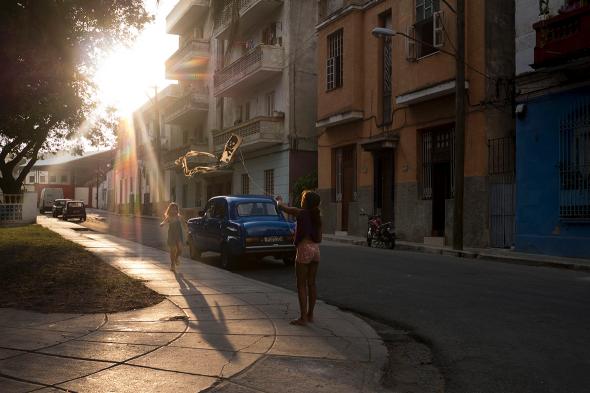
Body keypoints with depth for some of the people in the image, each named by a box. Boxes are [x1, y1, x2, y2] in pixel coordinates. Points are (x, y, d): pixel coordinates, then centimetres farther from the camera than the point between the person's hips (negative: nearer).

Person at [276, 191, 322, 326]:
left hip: (304, 249, -6)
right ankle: (310, 315, 19)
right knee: (311, 284, 13)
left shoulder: (301, 213, -7)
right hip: (316, 249, 6)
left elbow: (281, 207, 5)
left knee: (301, 285, -1)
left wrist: (279, 200, 26)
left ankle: (303, 317, -1)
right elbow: (319, 238, 10)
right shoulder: (317, 217, 7)